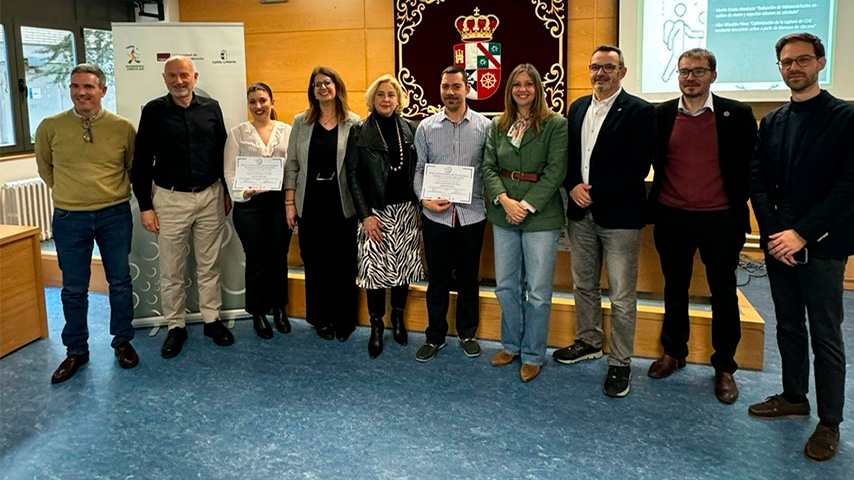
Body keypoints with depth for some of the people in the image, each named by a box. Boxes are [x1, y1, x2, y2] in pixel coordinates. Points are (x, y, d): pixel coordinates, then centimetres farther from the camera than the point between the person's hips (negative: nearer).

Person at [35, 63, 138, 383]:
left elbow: (134, 167, 12)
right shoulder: (51, 127, -2)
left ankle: (122, 341, 26)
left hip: (115, 215, 0)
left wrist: (117, 193, 7)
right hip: (69, 217, 0)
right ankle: (76, 350, 23)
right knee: (74, 288, 9)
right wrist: (67, 192, 12)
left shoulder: (123, 128, -3)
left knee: (120, 282, 9)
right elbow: (45, 167, 14)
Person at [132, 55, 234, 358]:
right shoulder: (153, 111, -2)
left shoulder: (211, 108, 4)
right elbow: (141, 162, 0)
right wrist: (145, 206, -4)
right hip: (170, 199, -1)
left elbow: (223, 152, 12)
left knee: (209, 265, 10)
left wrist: (228, 192, 12)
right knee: (171, 270, 5)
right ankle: (176, 327, 19)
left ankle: (212, 320, 22)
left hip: (210, 197, 2)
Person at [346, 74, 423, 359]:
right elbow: (352, 175, -2)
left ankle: (398, 316, 27)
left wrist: (420, 203, 2)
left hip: (407, 210, 3)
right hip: (376, 212, -2)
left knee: (404, 266, 7)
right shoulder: (360, 132, 0)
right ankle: (376, 325, 13)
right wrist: (366, 215, -8)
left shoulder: (410, 129, 7)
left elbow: (419, 169, 10)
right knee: (375, 267, -3)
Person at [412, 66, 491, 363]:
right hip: (436, 215, 0)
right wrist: (425, 199, -10)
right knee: (437, 279, 9)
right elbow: (418, 170, 4)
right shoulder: (426, 127, 4)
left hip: (472, 214, 0)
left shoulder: (484, 126, 1)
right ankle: (435, 336, 24)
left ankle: (467, 333, 30)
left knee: (469, 279, 12)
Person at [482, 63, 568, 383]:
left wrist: (527, 206, -15)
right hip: (504, 215, 4)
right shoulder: (497, 126, 8)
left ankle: (533, 355, 18)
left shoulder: (556, 125, -4)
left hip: (541, 216, -4)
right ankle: (511, 345, 30)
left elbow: (555, 172, -10)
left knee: (538, 291, 2)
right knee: (506, 286, 12)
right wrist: (504, 199, -12)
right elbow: (488, 168, 4)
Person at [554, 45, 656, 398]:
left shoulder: (639, 111, -7)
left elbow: (638, 167, -15)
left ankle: (620, 363, 14)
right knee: (584, 285, 18)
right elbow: (567, 156, 12)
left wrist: (595, 193, -16)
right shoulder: (577, 108, 12)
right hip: (581, 213, 6)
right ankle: (589, 343, 36)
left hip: (619, 215, -6)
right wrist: (573, 186, -7)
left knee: (622, 297, 1)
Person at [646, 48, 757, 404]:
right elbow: (651, 162, 7)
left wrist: (739, 206, -4)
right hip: (672, 218, 2)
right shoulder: (661, 115, 1)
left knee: (724, 293, 8)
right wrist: (653, 205, 1)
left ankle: (724, 367, 23)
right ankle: (673, 353, 32)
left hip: (720, 219, -1)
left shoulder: (737, 115, -3)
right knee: (675, 288, 15)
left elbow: (750, 167, -1)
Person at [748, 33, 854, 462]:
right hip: (779, 243, 5)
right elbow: (757, 181, 5)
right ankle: (794, 398, 32)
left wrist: (802, 234, -17)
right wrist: (774, 232, -9)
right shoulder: (771, 123, 10)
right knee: (788, 326, 16)